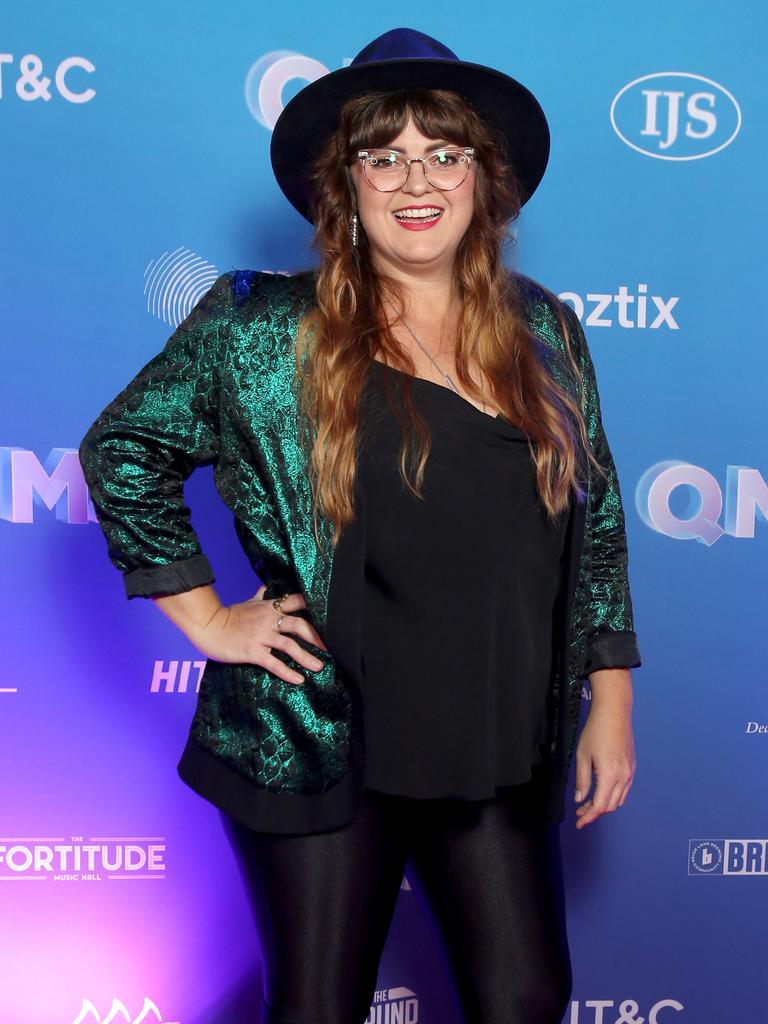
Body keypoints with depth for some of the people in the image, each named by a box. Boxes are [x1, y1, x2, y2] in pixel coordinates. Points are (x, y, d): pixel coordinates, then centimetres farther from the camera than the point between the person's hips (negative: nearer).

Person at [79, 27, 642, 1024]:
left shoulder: (546, 331, 5)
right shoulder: (263, 328, -5)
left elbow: (597, 520, 11)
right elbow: (121, 450, 2)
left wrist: (611, 702, 9)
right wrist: (206, 617, -4)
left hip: (504, 756, 3)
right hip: (321, 745, -3)